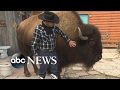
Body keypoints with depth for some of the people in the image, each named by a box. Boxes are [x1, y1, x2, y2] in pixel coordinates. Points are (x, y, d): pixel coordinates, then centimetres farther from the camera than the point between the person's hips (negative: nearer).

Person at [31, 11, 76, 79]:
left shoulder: (54, 27, -3)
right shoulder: (38, 29, -18)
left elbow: (62, 33, 14)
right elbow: (34, 43, -14)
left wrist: (69, 41, 17)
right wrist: (36, 55, -13)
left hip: (53, 51, 5)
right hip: (44, 52, -5)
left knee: (55, 70, 15)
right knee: (43, 69, 10)